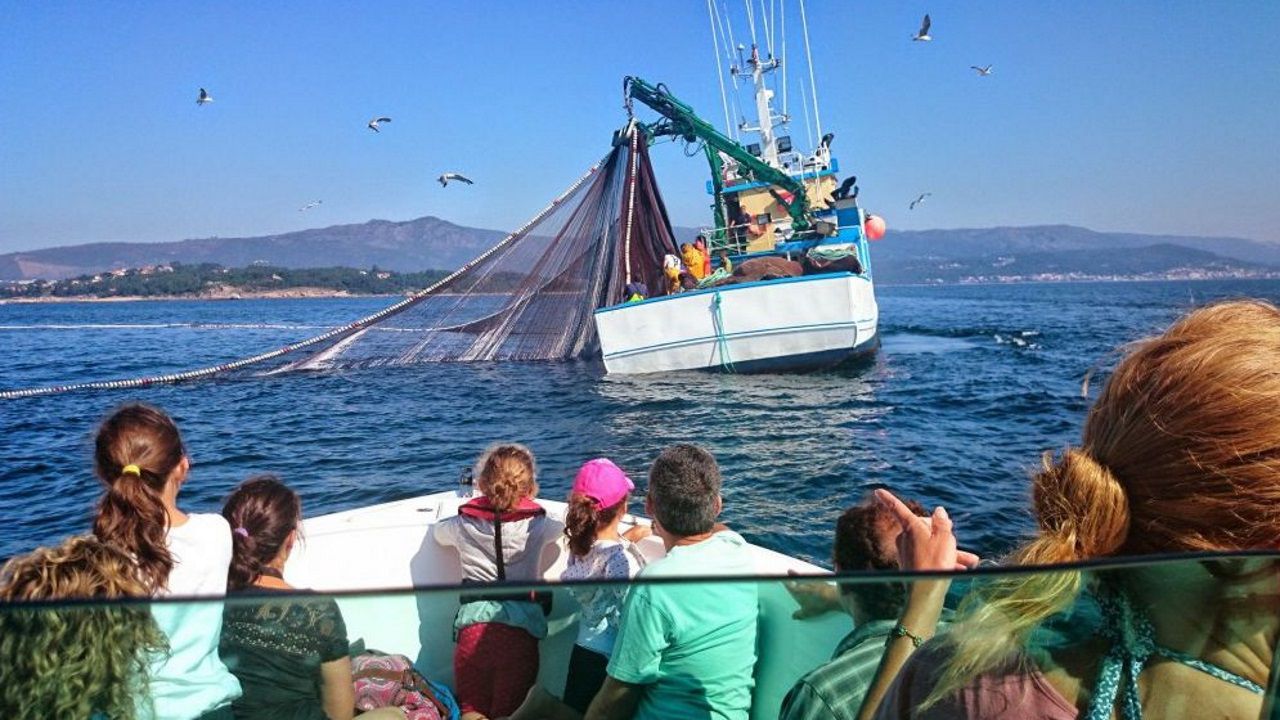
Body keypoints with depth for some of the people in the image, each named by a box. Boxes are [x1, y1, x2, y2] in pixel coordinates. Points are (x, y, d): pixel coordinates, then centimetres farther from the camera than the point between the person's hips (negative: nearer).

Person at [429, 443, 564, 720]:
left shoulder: (464, 525, 6)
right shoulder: (537, 526, 2)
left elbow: (436, 531, 30)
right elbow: (563, 528, 26)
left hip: (473, 625, 1)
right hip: (519, 627, -1)